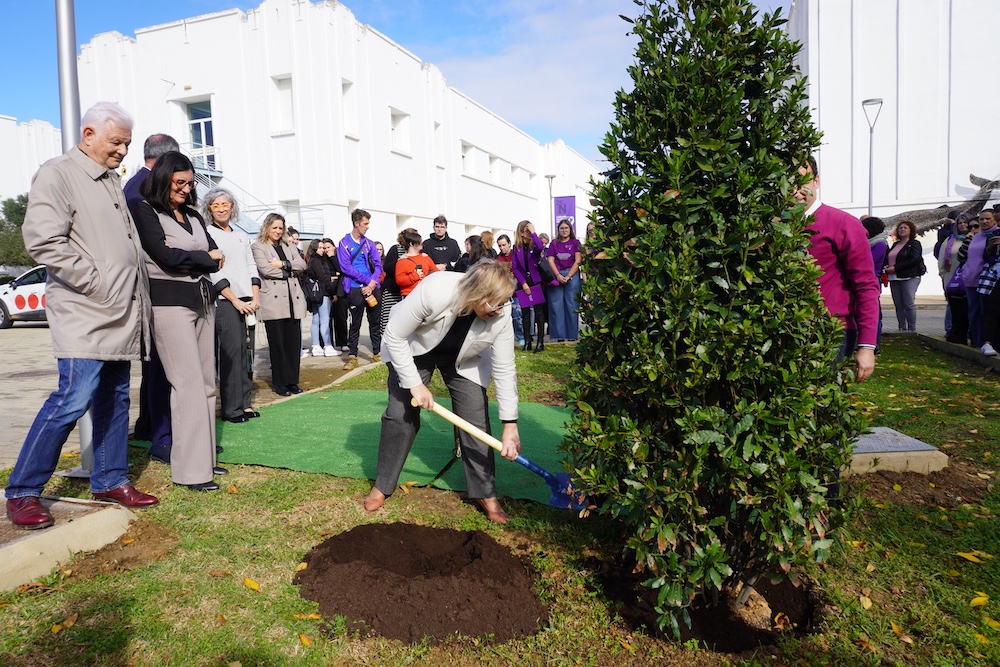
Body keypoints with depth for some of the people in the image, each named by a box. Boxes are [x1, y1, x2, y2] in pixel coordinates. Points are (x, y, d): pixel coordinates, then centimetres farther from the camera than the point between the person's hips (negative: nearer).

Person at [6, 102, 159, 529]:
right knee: (74, 398, -10)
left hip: (121, 315, 8)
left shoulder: (113, 181, 20)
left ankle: (110, 481, 22)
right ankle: (22, 493, 5)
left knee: (115, 398, 11)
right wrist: (97, 284, -16)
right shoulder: (57, 174, -5)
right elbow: (42, 241, -16)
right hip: (85, 315, -8)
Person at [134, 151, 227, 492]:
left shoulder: (193, 215, 18)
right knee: (188, 383, -10)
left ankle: (204, 456, 15)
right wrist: (204, 257, -1)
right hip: (171, 304, -7)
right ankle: (191, 470, -5)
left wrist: (185, 260, -8)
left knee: (206, 382, 6)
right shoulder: (146, 212, -2)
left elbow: (216, 257, 9)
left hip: (203, 301, 7)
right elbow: (166, 257, -15)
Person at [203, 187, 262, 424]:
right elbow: (212, 271, -8)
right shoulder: (207, 234, -1)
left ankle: (245, 403, 13)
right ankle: (231, 408, -2)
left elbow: (252, 268, 15)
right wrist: (234, 300, -11)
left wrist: (256, 297, 1)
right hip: (224, 302, -6)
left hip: (247, 301, 6)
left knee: (247, 352, 6)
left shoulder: (242, 237, 19)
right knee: (231, 353, -8)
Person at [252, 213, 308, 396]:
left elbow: (302, 264, 7)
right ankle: (280, 383, 8)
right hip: (273, 301, -4)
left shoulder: (289, 246, 21)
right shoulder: (258, 247, 5)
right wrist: (290, 270, -1)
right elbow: (265, 269, -10)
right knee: (277, 343, 0)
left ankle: (292, 380, 11)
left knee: (294, 342, 3)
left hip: (293, 300, 4)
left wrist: (283, 264, -7)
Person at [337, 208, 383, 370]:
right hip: (355, 289, -4)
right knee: (355, 324, 1)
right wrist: (367, 280, -13)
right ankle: (352, 356, 9)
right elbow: (346, 267, -10)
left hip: (372, 288, 4)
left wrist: (372, 283, -9)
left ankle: (377, 354, 17)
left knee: (375, 322, 8)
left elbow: (378, 265, 6)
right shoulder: (344, 243, -1)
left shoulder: (368, 243, 10)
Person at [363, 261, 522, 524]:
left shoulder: (500, 318, -31)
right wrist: (415, 384, -26)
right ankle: (382, 486, 18)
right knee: (400, 414, -2)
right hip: (413, 349, -2)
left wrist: (510, 425, -22)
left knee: (476, 420, -6)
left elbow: (505, 369, -22)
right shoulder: (435, 291, -41)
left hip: (464, 359, 2)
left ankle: (486, 493, 8)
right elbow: (394, 337, -28)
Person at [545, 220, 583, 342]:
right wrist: (558, 275, -10)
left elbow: (577, 261, 0)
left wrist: (568, 276, -10)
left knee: (571, 304, -3)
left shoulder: (575, 242, 8)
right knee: (556, 305, -2)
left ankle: (572, 334, 1)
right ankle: (559, 334, 2)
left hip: (572, 275, -2)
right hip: (555, 276, 2)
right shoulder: (554, 244, 13)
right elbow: (550, 261, 5)